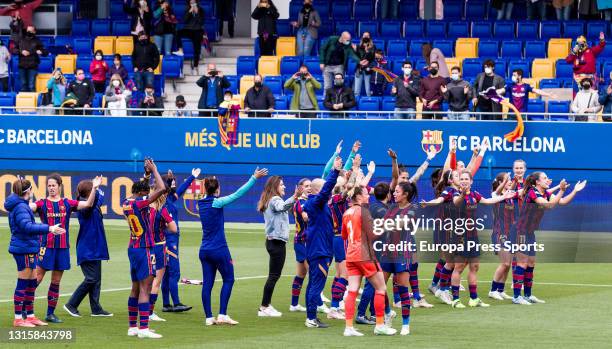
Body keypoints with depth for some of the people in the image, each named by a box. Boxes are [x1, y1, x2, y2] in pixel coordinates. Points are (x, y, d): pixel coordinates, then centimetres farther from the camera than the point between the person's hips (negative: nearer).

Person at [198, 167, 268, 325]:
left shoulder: (201, 203, 3)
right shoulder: (217, 202, -14)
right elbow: (238, 194, -17)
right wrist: (254, 178, -13)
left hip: (205, 250, 6)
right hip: (219, 249, -6)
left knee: (207, 283, 6)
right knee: (228, 279, 6)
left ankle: (209, 317, 5)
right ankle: (222, 315, -1)